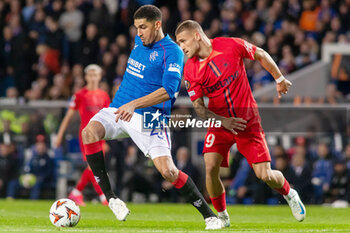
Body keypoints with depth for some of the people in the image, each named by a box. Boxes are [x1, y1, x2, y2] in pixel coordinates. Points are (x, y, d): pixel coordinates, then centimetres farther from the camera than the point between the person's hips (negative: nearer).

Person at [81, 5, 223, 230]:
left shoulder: (172, 52, -10)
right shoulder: (139, 41, 13)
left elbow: (168, 91, -22)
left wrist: (134, 105, -31)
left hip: (148, 117, -6)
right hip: (118, 109, 6)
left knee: (168, 171, -16)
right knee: (90, 131, -25)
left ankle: (209, 215, 2)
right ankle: (111, 198, -21)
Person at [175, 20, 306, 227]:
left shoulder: (231, 46, -13)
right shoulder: (190, 70, -7)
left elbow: (261, 55, 5)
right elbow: (199, 106, -4)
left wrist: (279, 79, 14)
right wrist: (222, 121, -20)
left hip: (248, 121, -2)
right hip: (220, 123, 2)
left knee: (265, 175, -7)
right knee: (210, 169, -19)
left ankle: (289, 193, 28)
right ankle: (222, 216, 5)